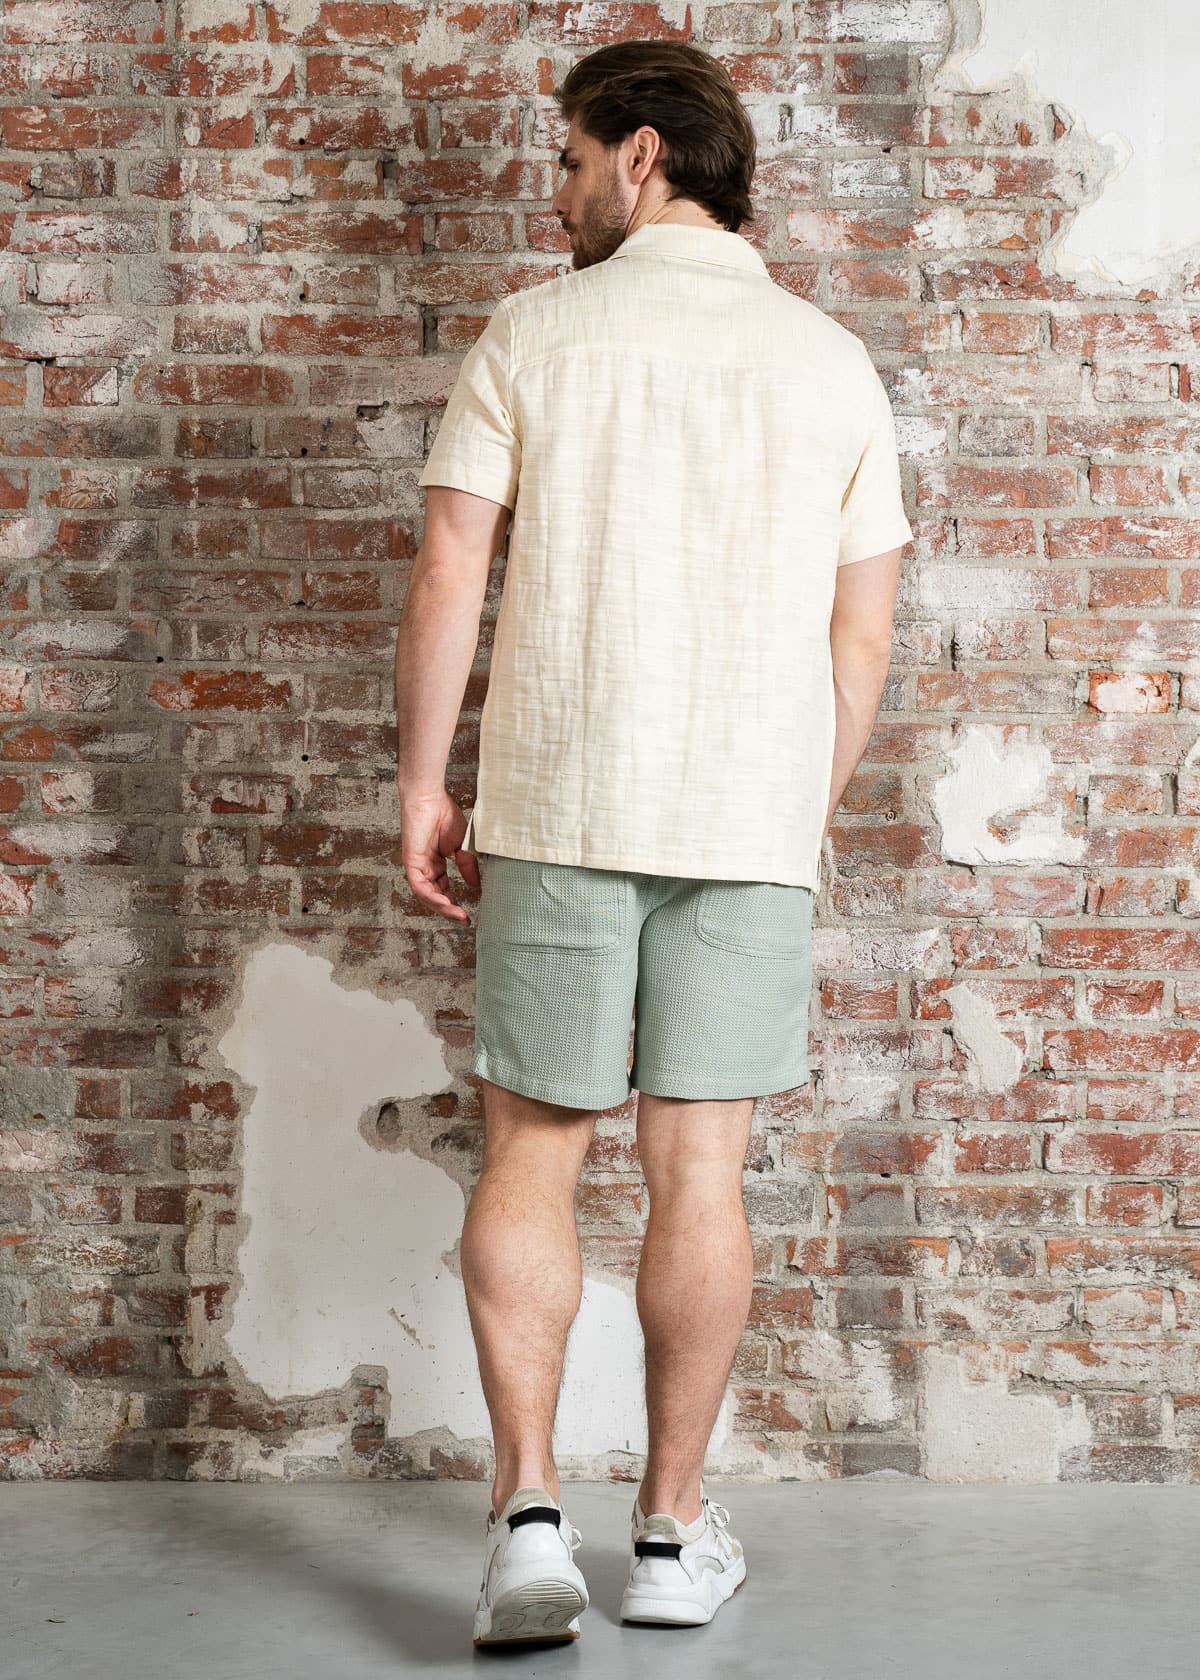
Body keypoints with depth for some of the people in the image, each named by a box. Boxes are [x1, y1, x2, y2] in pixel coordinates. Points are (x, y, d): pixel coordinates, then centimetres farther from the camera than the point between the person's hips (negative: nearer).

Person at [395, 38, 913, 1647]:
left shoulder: (534, 332, -1)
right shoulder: (833, 361, 6)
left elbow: (449, 577, -5)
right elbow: (862, 634, 6)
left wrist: (422, 783, 4)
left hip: (557, 807, -1)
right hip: (751, 817, 2)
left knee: (531, 1156, 9)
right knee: (701, 1173, 7)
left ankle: (530, 1512, 0)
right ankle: (674, 1530, 16)